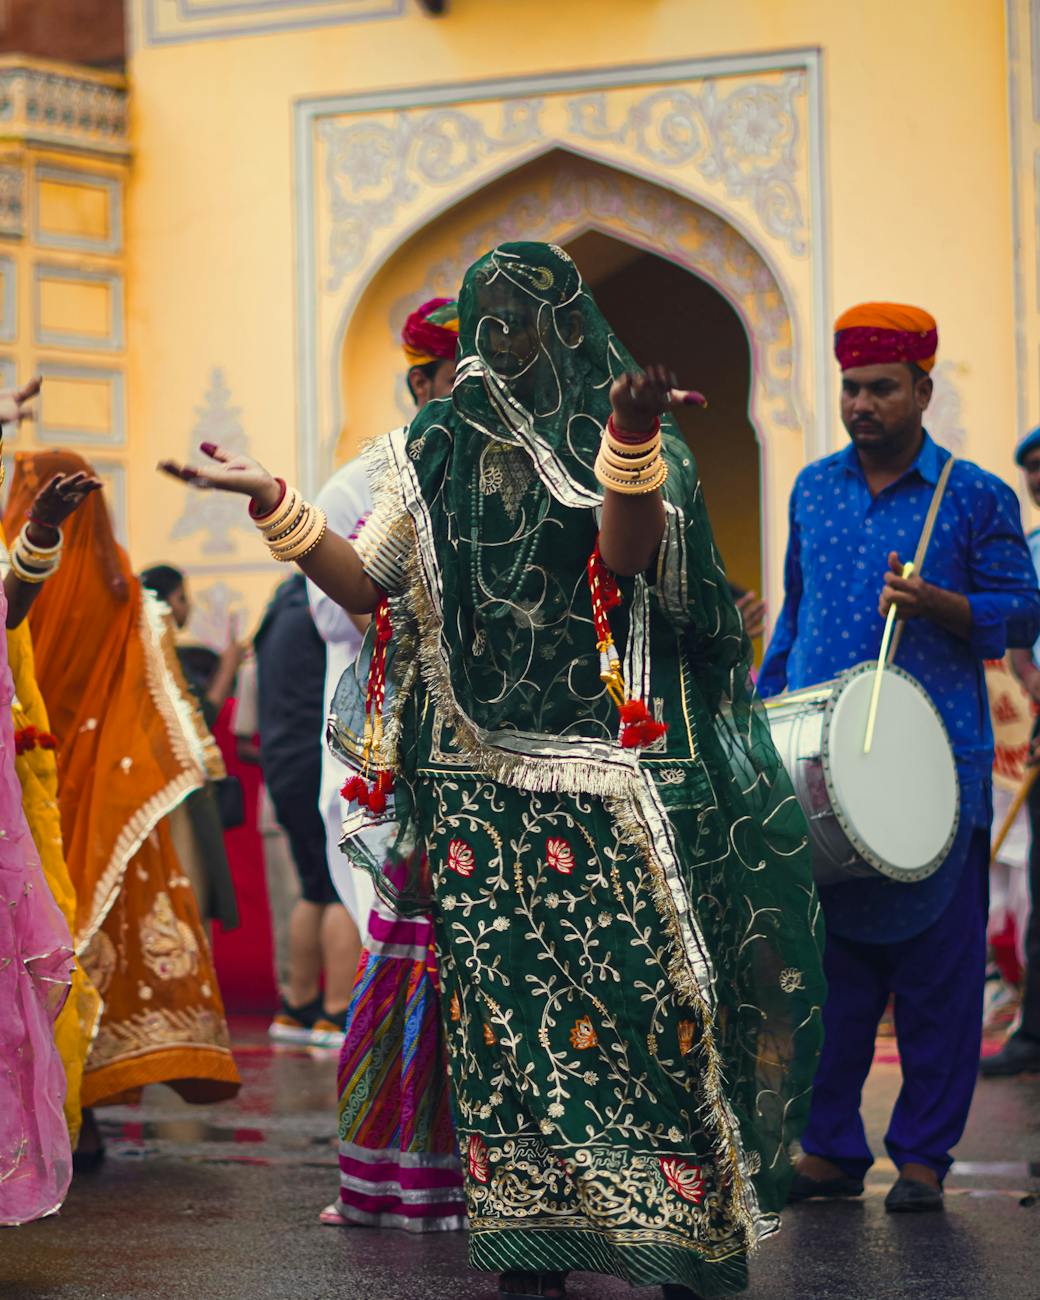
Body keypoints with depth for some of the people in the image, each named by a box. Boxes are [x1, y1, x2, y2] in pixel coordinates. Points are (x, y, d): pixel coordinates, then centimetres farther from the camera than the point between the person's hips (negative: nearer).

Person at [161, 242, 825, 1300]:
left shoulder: (634, 442, 6)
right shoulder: (435, 451, 15)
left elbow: (625, 558, -13)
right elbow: (367, 589, 10)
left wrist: (628, 440, -29)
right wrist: (271, 501, 1)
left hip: (609, 774, -3)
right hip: (476, 772, 3)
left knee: (641, 991, -8)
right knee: (501, 997, -2)